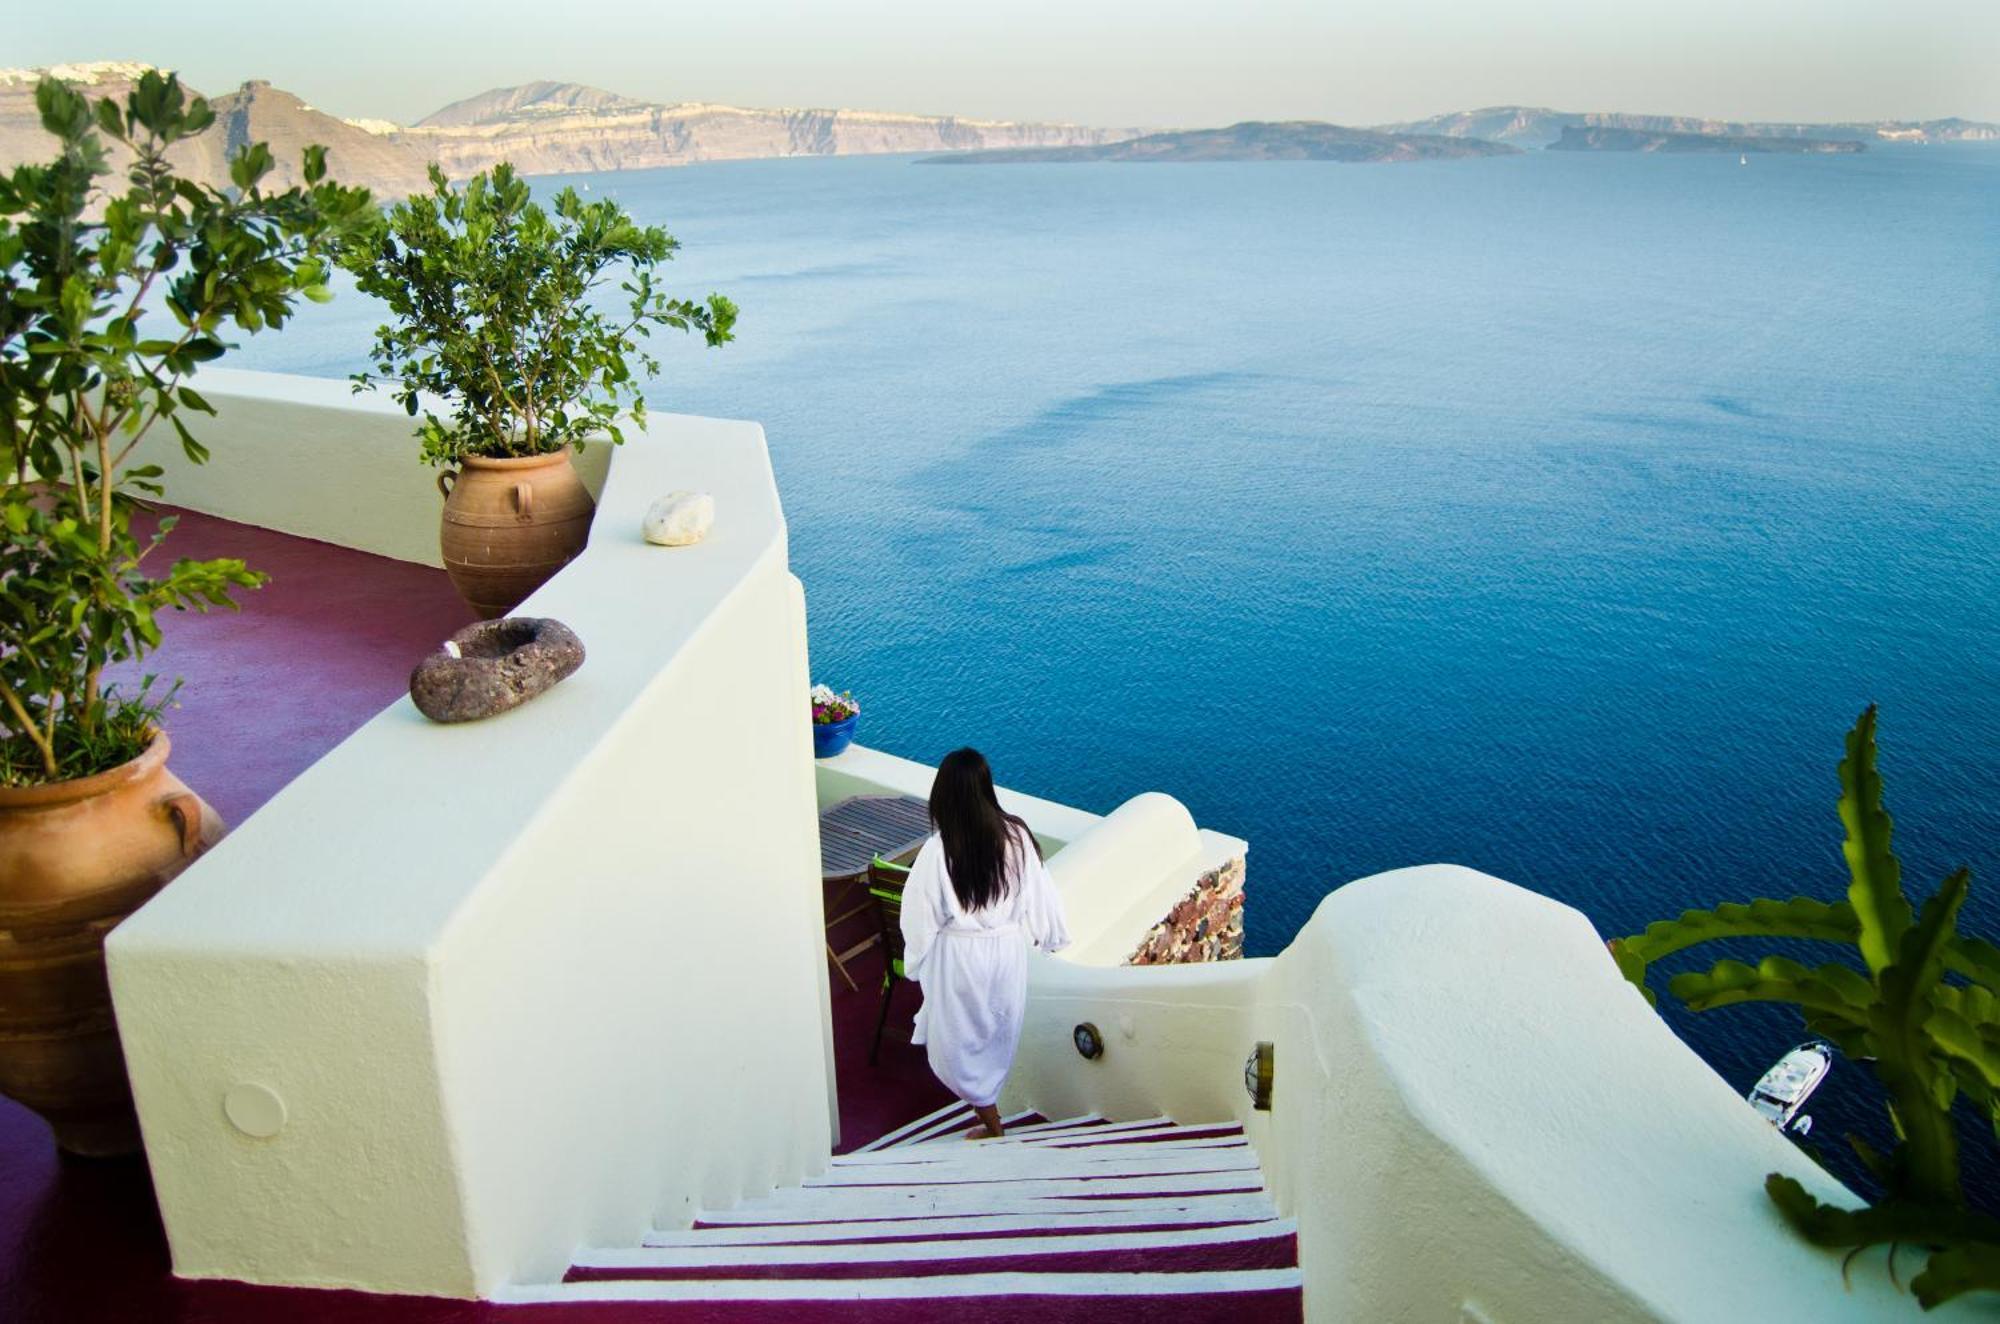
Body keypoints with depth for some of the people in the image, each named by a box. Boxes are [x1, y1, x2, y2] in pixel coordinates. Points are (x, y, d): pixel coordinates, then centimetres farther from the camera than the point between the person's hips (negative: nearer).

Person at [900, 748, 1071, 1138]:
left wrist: (916, 964, 5)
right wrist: (1051, 934, 15)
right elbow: (1039, 893, -3)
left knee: (958, 1041, 16)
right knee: (998, 1033, 27)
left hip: (958, 956, -4)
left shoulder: (938, 850, -24)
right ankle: (987, 1101, 48)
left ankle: (993, 1127, 24)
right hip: (1008, 949, 4)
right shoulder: (1016, 836, -15)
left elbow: (921, 917, -13)